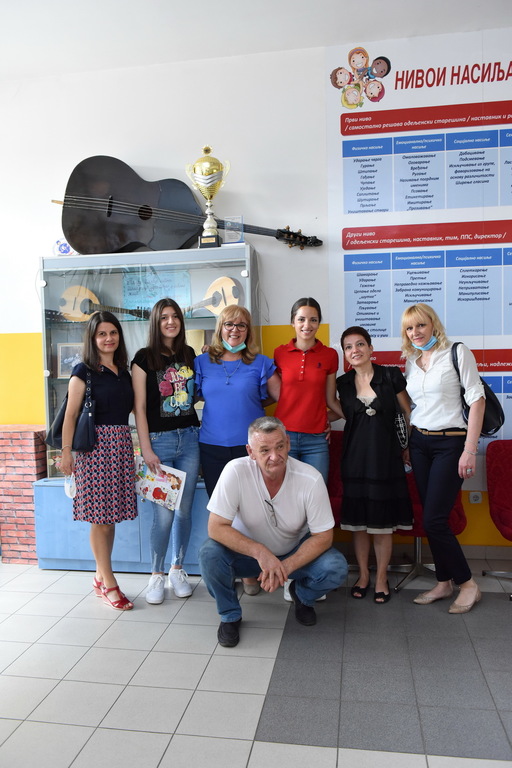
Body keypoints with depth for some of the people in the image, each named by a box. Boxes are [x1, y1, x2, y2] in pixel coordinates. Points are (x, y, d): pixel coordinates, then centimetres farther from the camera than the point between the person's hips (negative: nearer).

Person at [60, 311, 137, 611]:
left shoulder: (124, 372, 15)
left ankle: (101, 577, 24)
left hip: (122, 444, 6)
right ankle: (110, 585, 9)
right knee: (100, 517, -1)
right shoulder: (84, 371, -2)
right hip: (95, 443, -5)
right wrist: (66, 451, -12)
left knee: (110, 515, 10)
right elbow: (71, 414, -5)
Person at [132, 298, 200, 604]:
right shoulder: (144, 358, -3)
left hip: (190, 438, 4)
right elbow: (140, 407, -6)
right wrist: (146, 449, -9)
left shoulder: (189, 354, 10)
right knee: (164, 514, -3)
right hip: (159, 440, -4)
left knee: (185, 510, 8)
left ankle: (178, 569, 26)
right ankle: (157, 575, 17)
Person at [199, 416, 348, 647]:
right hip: (247, 550, -1)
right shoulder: (236, 472, -27)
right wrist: (260, 552, -36)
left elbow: (323, 536, -16)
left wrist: (285, 567, -28)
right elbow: (216, 527, -25)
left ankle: (302, 596, 12)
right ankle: (229, 615, 1)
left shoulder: (310, 479, -24)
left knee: (336, 569, -25)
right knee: (210, 553, -30)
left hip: (296, 553, 1)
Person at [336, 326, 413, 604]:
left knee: (383, 521, 3)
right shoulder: (343, 383, 6)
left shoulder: (391, 375, -2)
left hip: (385, 454, -2)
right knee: (358, 518, 7)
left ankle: (381, 576, 21)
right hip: (355, 456, 2)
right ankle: (363, 574, 24)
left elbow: (409, 413, 4)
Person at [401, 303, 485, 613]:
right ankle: (444, 582, 23)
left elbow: (477, 399, -11)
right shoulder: (411, 362, 11)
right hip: (419, 443, 6)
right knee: (431, 519, 8)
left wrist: (470, 450, -15)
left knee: (434, 519, -9)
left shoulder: (457, 353, -7)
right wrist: (406, 443, 11)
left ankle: (468, 584, 11)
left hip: (450, 442, -6)